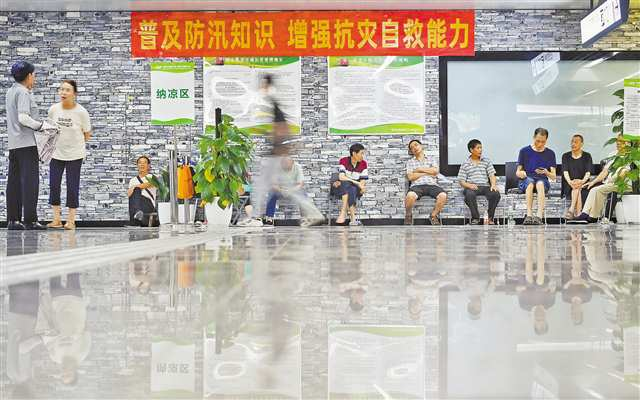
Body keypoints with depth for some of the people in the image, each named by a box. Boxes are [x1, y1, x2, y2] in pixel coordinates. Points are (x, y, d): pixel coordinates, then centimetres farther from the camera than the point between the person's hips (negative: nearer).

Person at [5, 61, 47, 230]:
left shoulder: (11, 91, 16)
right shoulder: (23, 93, -11)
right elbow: (23, 118, -20)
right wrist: (41, 125, -13)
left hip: (13, 143, 9)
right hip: (26, 142, -9)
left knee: (14, 182, 8)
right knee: (30, 181, -6)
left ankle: (13, 219, 9)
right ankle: (30, 219, -7)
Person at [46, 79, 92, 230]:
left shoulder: (81, 112, -15)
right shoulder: (53, 109, -8)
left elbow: (87, 133, -2)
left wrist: (76, 142, 6)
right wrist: (59, 140, 10)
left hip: (75, 155, -3)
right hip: (56, 153, 3)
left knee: (72, 187, 0)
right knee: (54, 185, 2)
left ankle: (71, 220, 9)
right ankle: (56, 218, 12)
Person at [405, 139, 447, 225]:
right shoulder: (410, 162, 20)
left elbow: (435, 171, 4)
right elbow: (410, 177, 3)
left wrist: (420, 169, 4)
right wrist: (428, 172, 4)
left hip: (432, 185, 2)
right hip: (417, 185, -1)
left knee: (443, 195, -32)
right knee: (410, 196, -38)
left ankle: (434, 216, -6)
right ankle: (408, 215, -7)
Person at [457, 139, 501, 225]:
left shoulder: (486, 161, 18)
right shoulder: (465, 164, 11)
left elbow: (492, 175, 9)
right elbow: (461, 181, 6)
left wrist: (493, 184, -13)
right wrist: (469, 185, -16)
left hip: (485, 186, 2)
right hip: (472, 187, -2)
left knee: (496, 194, -30)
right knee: (469, 194, -38)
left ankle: (490, 218, -11)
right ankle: (475, 218, -17)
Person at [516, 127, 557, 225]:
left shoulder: (550, 154, 10)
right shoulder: (524, 151, 8)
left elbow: (553, 177, 6)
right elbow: (517, 172, 9)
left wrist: (546, 173, -17)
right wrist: (520, 173, -16)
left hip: (543, 181, 0)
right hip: (525, 181, 0)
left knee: (540, 183, -36)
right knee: (530, 182, -37)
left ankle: (539, 216, -51)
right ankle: (529, 215, -49)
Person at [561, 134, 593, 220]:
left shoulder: (587, 156, 10)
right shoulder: (566, 156, 12)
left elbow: (588, 172, -4)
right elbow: (565, 172, -3)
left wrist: (582, 181, -27)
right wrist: (570, 182, -25)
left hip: (583, 185, 0)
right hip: (569, 186, 0)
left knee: (577, 188, -33)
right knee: (575, 188, -33)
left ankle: (571, 210, -47)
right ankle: (578, 212, -47)